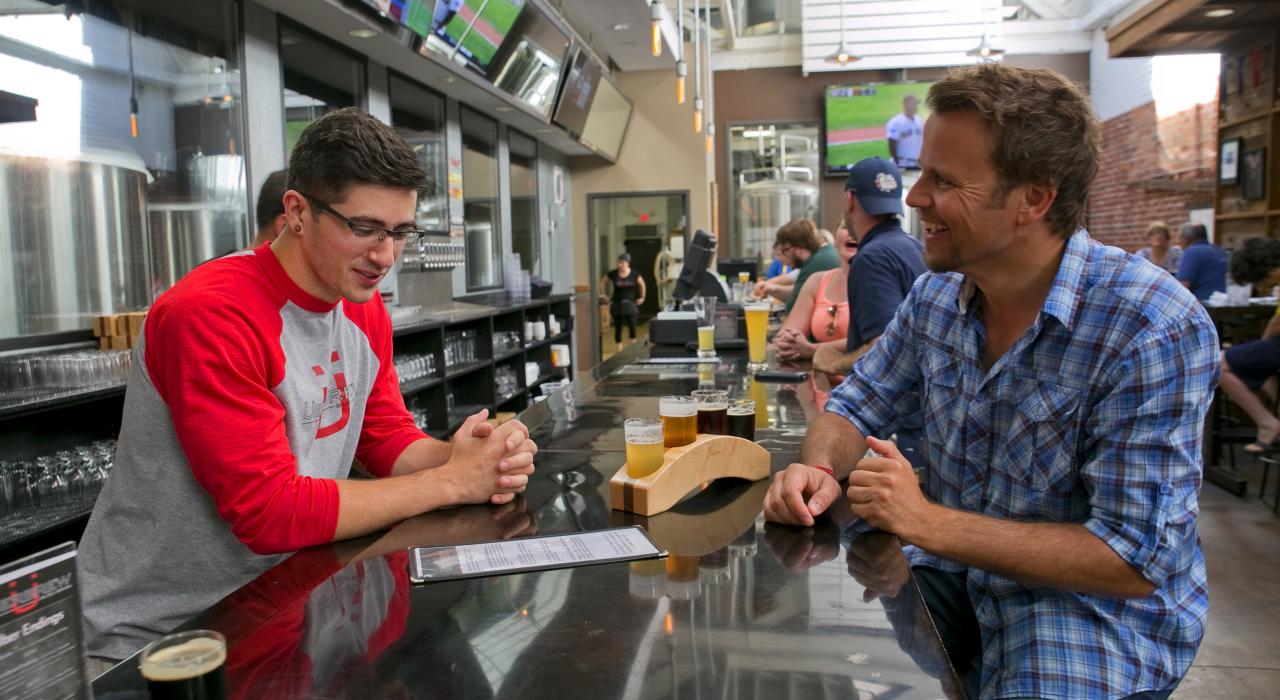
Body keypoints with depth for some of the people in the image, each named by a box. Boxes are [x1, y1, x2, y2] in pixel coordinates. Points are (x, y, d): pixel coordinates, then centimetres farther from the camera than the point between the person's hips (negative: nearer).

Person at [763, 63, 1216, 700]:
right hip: (957, 572, 5)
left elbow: (1134, 560, -23)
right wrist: (819, 468, -17)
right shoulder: (937, 294, -5)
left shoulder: (1155, 330, -23)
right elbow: (856, 405, 6)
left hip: (1101, 607, -4)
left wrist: (927, 523, -29)